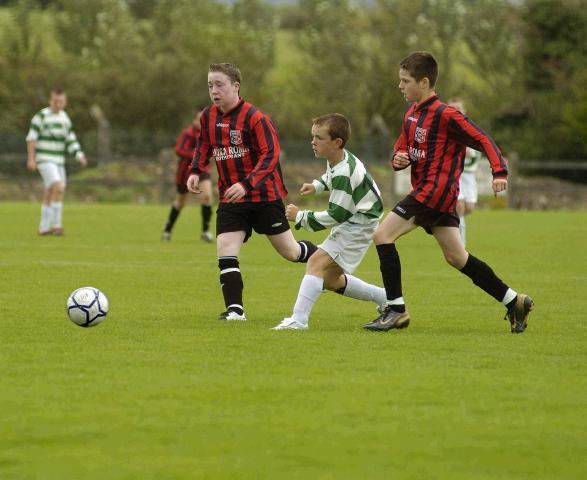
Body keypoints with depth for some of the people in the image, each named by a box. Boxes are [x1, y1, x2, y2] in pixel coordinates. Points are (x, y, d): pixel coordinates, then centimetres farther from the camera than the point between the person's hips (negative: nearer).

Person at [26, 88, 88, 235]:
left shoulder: (64, 118, 9)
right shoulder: (41, 116, -11)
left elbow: (71, 140, 11)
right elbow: (31, 138, -10)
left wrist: (80, 156, -3)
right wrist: (31, 159, -15)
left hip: (59, 162, 7)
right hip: (44, 161, -7)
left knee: (49, 195, 10)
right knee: (58, 188, -22)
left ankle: (44, 228, 18)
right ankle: (56, 224, -17)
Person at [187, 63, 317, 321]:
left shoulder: (255, 118, -18)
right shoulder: (208, 117, 2)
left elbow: (270, 156, -22)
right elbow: (204, 146, 21)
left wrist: (247, 184, -34)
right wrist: (196, 171, 3)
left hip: (264, 196, -5)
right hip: (230, 199, 5)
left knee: (290, 252, 6)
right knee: (225, 252, -11)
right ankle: (235, 309, -6)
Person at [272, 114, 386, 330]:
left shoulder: (344, 174, -27)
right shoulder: (338, 158, 2)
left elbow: (336, 215, -26)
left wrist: (301, 217, -19)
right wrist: (317, 185, 11)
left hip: (358, 225, -10)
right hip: (351, 221, 10)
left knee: (317, 263, -22)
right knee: (330, 279, 15)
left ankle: (298, 320, -29)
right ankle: (385, 298, 26)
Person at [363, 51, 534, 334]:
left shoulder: (445, 115, -14)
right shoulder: (412, 113, 13)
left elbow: (482, 140, -16)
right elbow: (402, 149, 20)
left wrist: (499, 172, -28)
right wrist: (398, 159, -4)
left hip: (436, 191, -9)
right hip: (425, 191, 9)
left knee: (382, 235, -13)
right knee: (456, 257, 13)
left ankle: (396, 310, -11)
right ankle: (514, 302, 20)